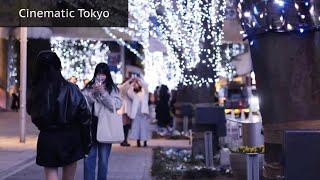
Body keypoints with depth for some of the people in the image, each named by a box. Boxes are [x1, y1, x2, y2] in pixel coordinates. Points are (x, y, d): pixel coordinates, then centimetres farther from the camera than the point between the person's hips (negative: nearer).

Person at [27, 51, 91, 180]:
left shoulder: (34, 92, -8)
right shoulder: (70, 89, -13)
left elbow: (31, 112, 5)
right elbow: (84, 113, -9)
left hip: (47, 139, 0)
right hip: (70, 138, 0)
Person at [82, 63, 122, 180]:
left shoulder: (112, 88, 4)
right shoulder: (89, 87, 7)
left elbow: (117, 105, -7)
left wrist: (103, 93, -14)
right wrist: (92, 93, -11)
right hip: (90, 126, 1)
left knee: (103, 158, 7)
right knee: (89, 157, 2)